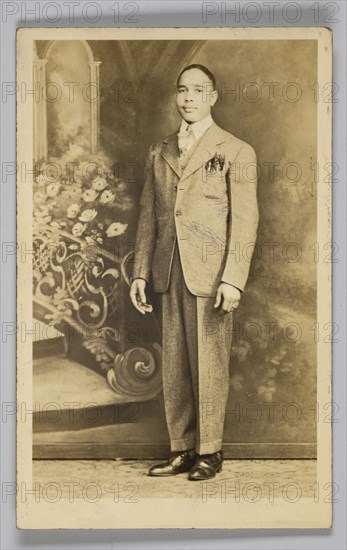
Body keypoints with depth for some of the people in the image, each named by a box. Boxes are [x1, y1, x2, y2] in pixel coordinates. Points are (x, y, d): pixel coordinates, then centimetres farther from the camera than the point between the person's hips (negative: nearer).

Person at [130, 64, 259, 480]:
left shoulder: (236, 152, 0)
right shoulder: (159, 153, 15)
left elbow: (245, 220, -5)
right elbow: (148, 216, 15)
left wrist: (233, 278, -13)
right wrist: (140, 272, 9)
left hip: (210, 274, -4)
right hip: (170, 274, 5)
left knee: (209, 366, 1)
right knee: (174, 366, 8)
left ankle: (209, 452, 14)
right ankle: (182, 449, 18)